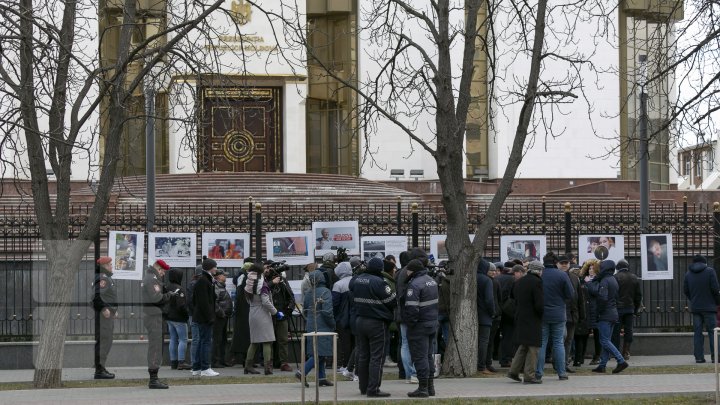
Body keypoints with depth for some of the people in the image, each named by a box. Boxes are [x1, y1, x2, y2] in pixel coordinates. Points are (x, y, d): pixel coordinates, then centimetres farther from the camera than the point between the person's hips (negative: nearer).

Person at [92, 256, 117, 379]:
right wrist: (104, 309, -25)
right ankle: (99, 370, -10)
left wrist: (113, 310, 24)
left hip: (108, 314, 11)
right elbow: (96, 295, -26)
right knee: (104, 341, -10)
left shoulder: (107, 278, 19)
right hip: (104, 314, -11)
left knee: (106, 342, 14)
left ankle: (101, 369, 19)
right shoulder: (102, 278, -15)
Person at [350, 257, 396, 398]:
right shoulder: (378, 282, -18)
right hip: (376, 323, -7)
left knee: (363, 356, 13)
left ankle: (363, 387, 19)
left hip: (360, 321, 7)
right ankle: (373, 389, -6)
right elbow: (392, 301, -13)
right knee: (376, 357, -3)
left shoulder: (356, 280, 4)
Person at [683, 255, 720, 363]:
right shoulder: (710, 271, -5)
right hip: (709, 307, -3)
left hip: (695, 308, 4)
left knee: (697, 332, 5)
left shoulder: (688, 273, 7)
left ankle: (699, 357, 1)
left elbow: (685, 290, 8)